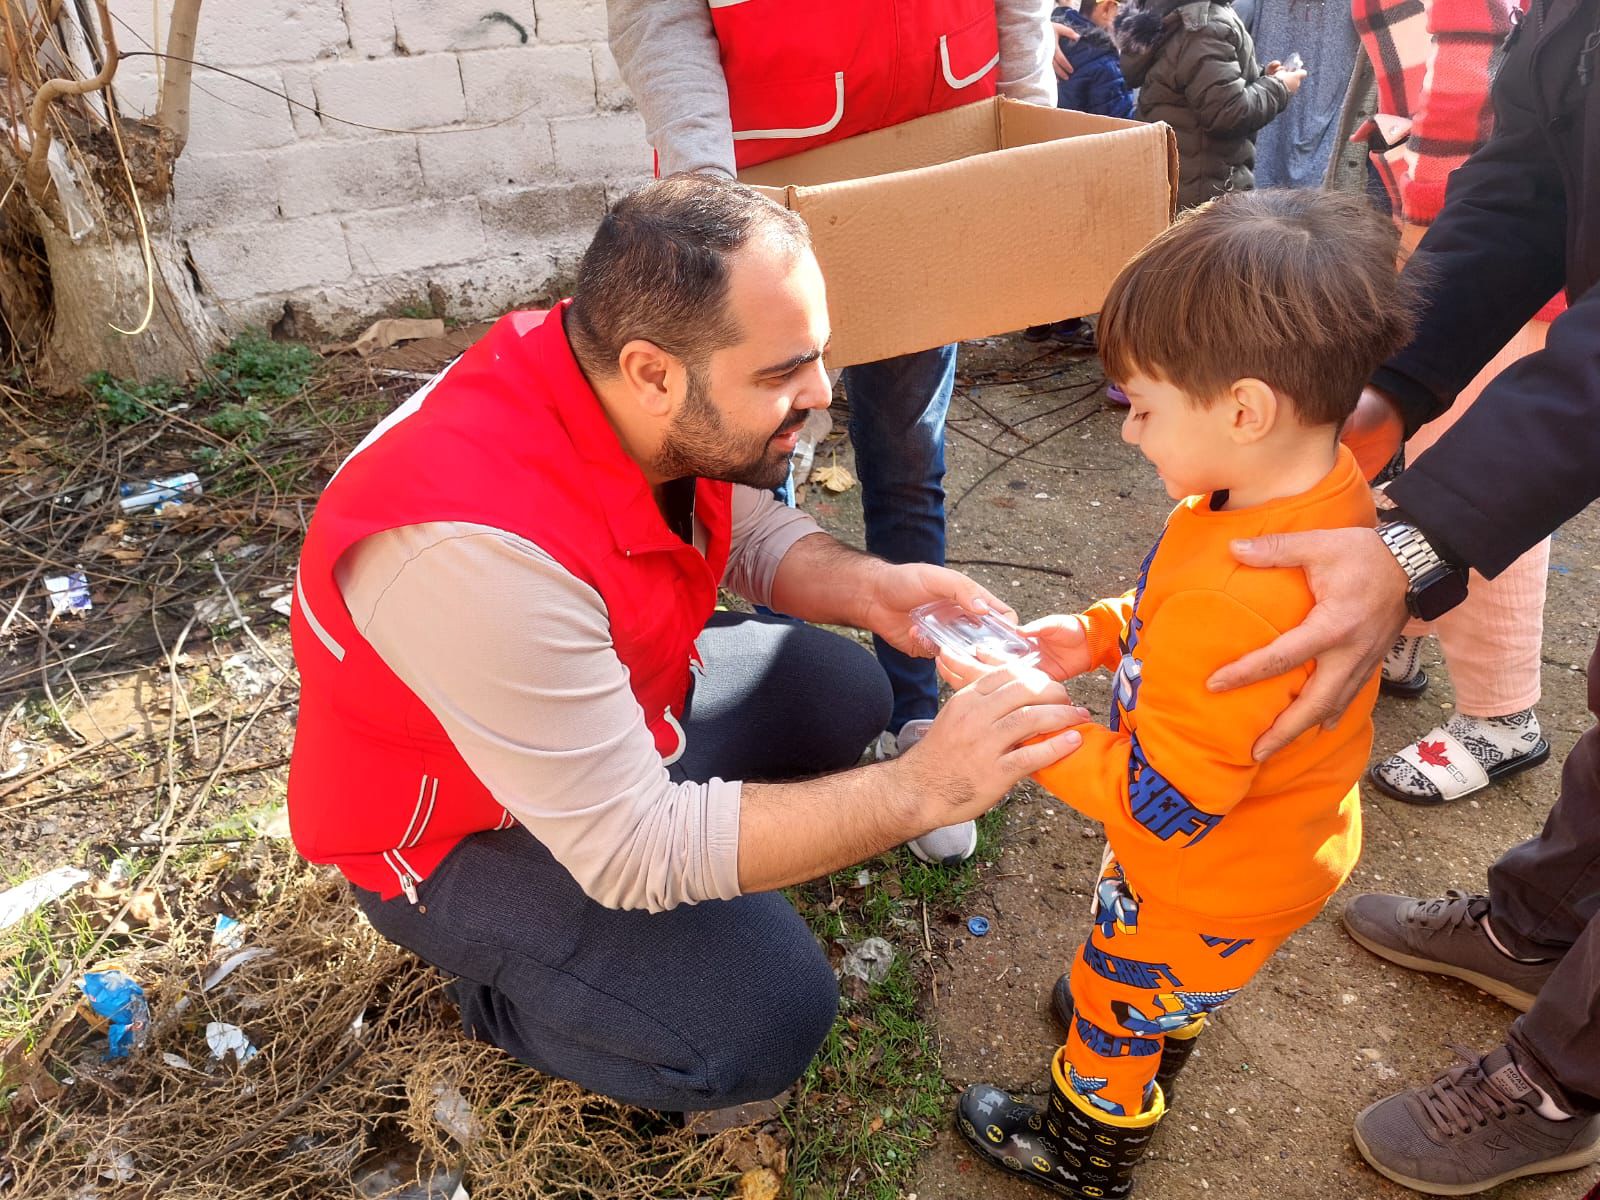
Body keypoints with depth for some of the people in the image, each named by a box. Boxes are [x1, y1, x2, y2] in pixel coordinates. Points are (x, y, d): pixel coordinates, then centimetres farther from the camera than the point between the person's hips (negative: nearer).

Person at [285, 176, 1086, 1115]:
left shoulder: (665, 407, -18)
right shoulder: (480, 546, -40)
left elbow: (756, 532, 2)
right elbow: (633, 849, -34)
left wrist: (867, 587, -20)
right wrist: (917, 791, -35)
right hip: (462, 830, -7)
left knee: (841, 689, 7)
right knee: (770, 1016, -18)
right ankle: (509, 997, 9)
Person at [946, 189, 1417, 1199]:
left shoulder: (1234, 602, -44)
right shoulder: (1326, 488, -14)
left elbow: (1157, 803, -32)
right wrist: (1100, 635, -7)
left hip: (1213, 888, -7)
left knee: (1119, 1012, 21)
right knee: (1166, 989, 36)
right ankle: (1140, 1032, 65)